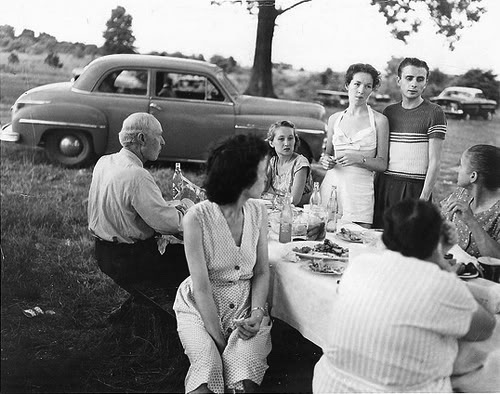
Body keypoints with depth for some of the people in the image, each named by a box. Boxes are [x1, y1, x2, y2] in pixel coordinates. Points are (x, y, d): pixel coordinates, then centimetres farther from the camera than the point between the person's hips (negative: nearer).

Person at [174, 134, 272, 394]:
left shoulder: (257, 211, 0)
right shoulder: (197, 218, -16)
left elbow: (262, 271, 5)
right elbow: (201, 287, -15)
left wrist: (257, 311, -12)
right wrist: (218, 339, -16)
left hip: (246, 306, 3)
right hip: (201, 307, -3)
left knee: (246, 368, -24)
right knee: (208, 367, -28)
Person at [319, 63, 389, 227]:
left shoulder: (379, 120, 1)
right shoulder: (334, 119, 10)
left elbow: (382, 164, 0)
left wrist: (360, 159, -16)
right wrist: (326, 160, 1)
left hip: (360, 188, -2)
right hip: (332, 184, 3)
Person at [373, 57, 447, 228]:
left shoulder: (434, 113, -4)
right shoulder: (388, 111, 12)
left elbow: (435, 161, -8)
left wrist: (424, 198, -14)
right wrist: (374, 187, 6)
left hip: (415, 188, -4)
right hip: (384, 186, 4)